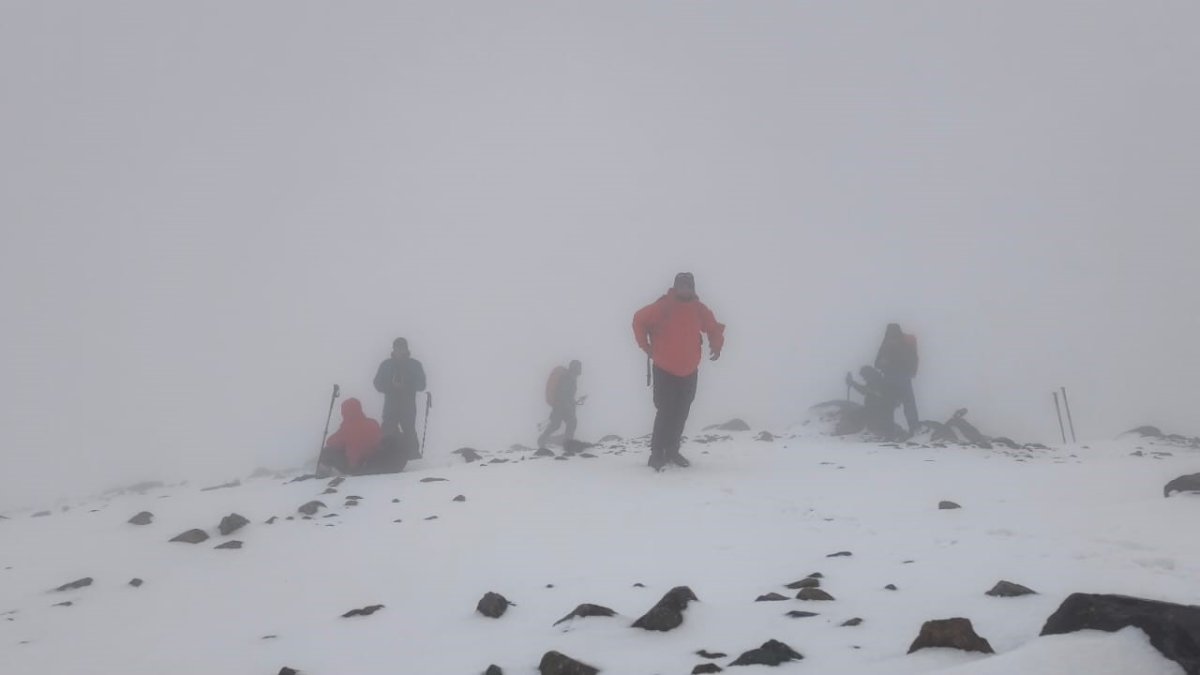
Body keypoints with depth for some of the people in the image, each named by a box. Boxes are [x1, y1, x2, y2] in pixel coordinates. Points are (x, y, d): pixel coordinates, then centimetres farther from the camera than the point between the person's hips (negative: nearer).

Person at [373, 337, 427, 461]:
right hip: (390, 405, 1)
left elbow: (421, 385, 2)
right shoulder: (386, 364, 9)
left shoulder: (415, 364, 6)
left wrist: (406, 385, -15)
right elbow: (378, 384, 5)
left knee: (409, 431, -8)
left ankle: (413, 456, -5)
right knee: (388, 432, -8)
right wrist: (392, 385, -13)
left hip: (409, 406, -1)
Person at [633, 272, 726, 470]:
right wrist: (646, 346, -5)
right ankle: (657, 453, -1)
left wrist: (716, 346, 1)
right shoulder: (663, 306, -13)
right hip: (665, 371, -5)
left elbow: (715, 328, 15)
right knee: (665, 412, -9)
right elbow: (639, 320, -4)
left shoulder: (699, 309, 0)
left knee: (680, 414, 9)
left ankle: (672, 451, 21)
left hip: (689, 373, 5)